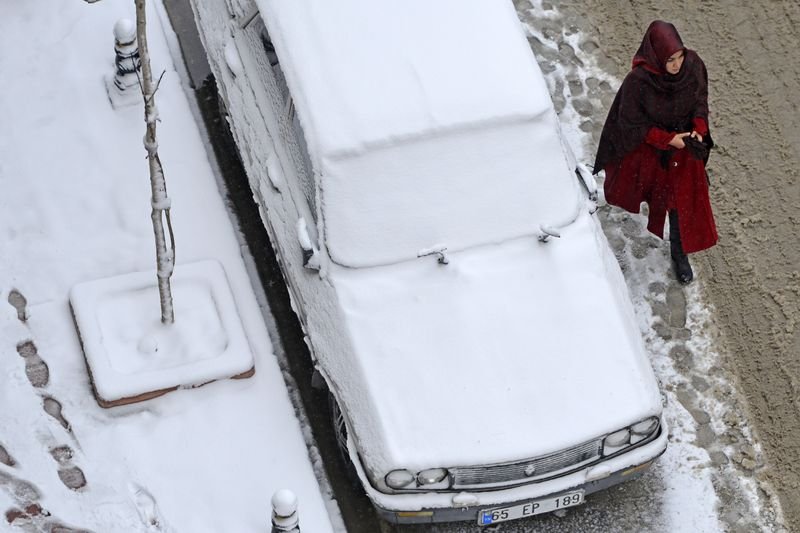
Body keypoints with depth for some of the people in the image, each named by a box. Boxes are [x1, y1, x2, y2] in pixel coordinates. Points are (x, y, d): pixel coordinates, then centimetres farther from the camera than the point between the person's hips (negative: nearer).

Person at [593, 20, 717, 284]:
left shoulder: (693, 66, -24)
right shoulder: (638, 81, -35)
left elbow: (700, 101, -4)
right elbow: (632, 123, -21)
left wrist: (698, 130, -19)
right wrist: (667, 139, -24)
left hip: (682, 146, 3)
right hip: (646, 145, -2)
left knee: (683, 199, 12)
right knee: (635, 189, 27)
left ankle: (679, 252, 34)